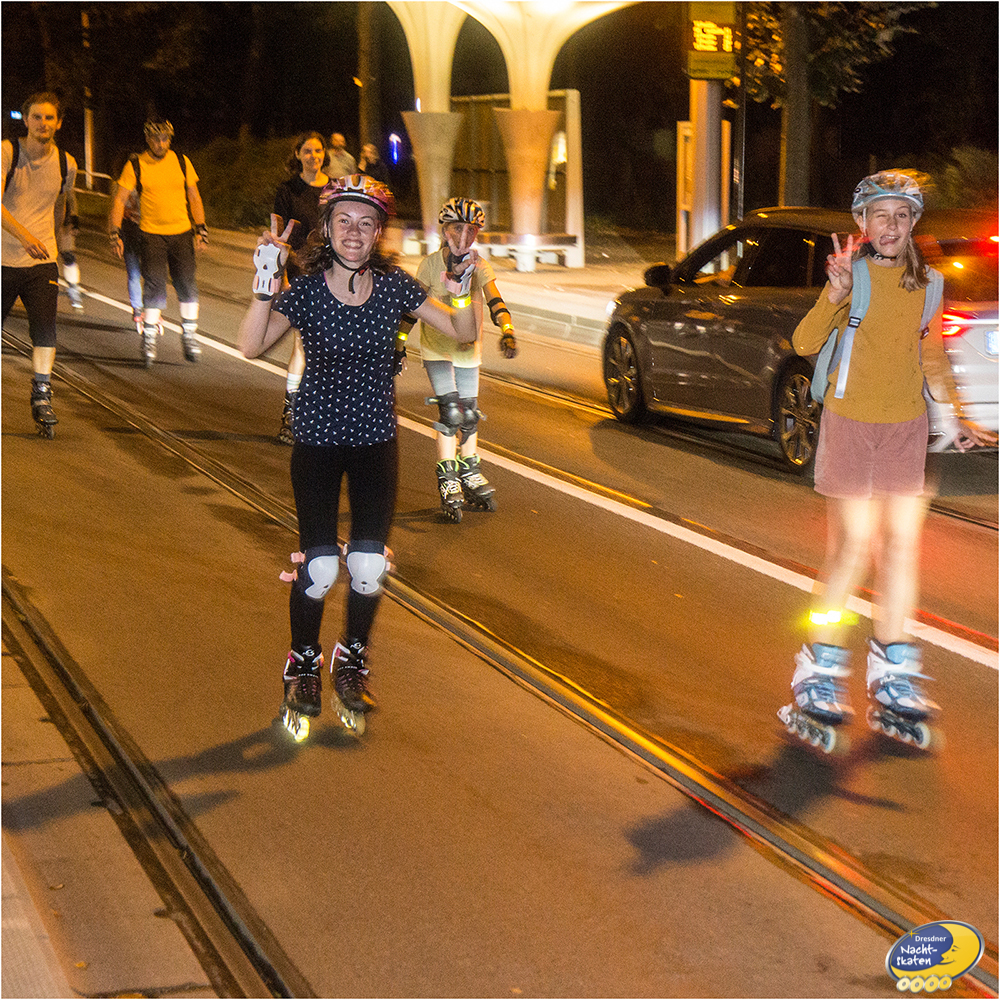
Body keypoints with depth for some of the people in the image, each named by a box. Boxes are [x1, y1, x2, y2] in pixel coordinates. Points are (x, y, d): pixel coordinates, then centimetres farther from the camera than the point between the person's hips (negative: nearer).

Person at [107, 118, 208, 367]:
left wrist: (201, 227, 8)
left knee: (187, 284, -1)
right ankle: (149, 338, 1)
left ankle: (189, 335, 14)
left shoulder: (181, 162, 4)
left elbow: (194, 197, 13)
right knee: (154, 285, -10)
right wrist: (114, 232, -10)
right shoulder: (135, 166, -3)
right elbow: (120, 200, -2)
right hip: (151, 234, -2)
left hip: (181, 233, 2)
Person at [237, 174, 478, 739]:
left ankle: (353, 662, 24)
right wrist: (266, 280, -33)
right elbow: (252, 346, -24)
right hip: (318, 440, -2)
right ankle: (303, 666, 19)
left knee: (370, 566, -3)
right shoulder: (307, 289, -11)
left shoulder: (395, 287, -5)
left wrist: (465, 284, -20)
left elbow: (463, 333, -3)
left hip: (377, 442, 2)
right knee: (320, 567, -7)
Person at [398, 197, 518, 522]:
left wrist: (507, 332, -34)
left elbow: (495, 302, -17)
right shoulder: (431, 264, -8)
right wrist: (398, 341, -9)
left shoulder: (479, 266, -4)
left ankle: (469, 474, 30)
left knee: (469, 416, 11)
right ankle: (447, 483, -8)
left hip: (469, 350, 3)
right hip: (437, 349, -3)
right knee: (450, 412, -16)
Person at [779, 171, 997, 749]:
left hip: (907, 426, 5)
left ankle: (891, 684, 15)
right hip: (851, 424, -4)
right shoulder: (853, 274, -6)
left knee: (903, 546, 5)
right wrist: (835, 294, -33)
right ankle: (820, 676, 6)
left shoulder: (927, 284, 8)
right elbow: (805, 343, -18)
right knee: (854, 548, -7)